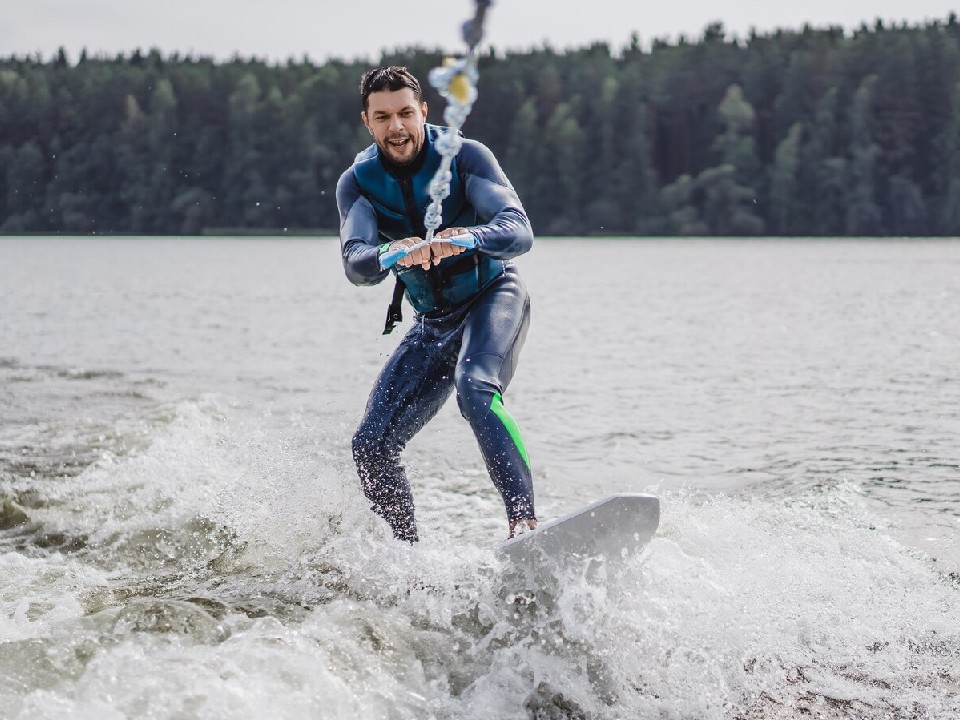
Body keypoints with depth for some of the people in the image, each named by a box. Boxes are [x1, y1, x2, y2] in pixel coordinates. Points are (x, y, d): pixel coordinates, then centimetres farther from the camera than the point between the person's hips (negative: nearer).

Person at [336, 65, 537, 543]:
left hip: (493, 297, -4)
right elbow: (355, 265, -23)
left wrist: (468, 238, -48)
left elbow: (519, 232, -26)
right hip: (434, 321, 5)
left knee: (475, 388, -35)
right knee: (371, 448, -4)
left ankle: (524, 522, -44)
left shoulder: (464, 157, -15)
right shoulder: (358, 182, -7)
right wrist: (392, 255, -46)